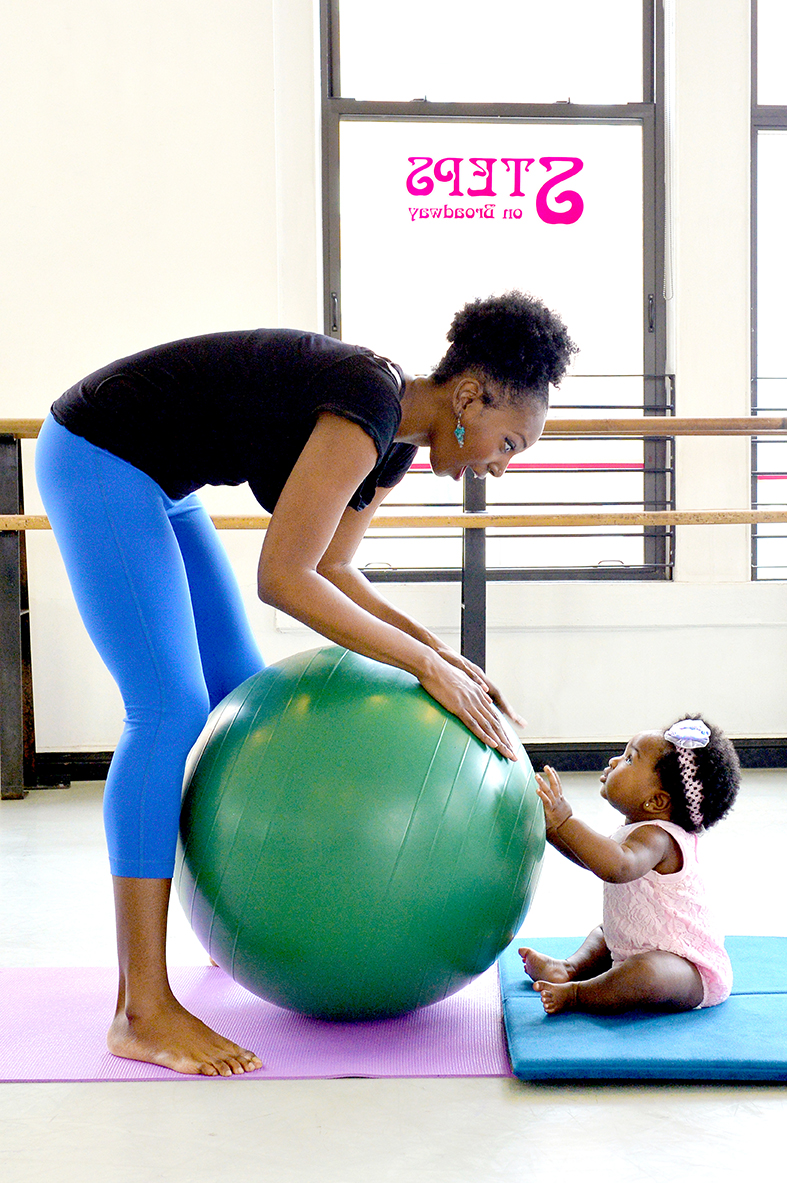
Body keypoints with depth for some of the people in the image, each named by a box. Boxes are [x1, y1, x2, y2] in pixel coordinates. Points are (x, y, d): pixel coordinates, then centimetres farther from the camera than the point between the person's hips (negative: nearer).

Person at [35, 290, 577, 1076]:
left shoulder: (395, 440, 3)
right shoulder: (368, 406, -25)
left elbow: (330, 570, 8)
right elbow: (284, 579, -29)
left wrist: (438, 651, -1)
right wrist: (427, 665, -24)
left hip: (153, 479, 10)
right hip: (97, 455, -10)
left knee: (244, 694, 11)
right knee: (170, 710, -17)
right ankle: (142, 1012, -14)